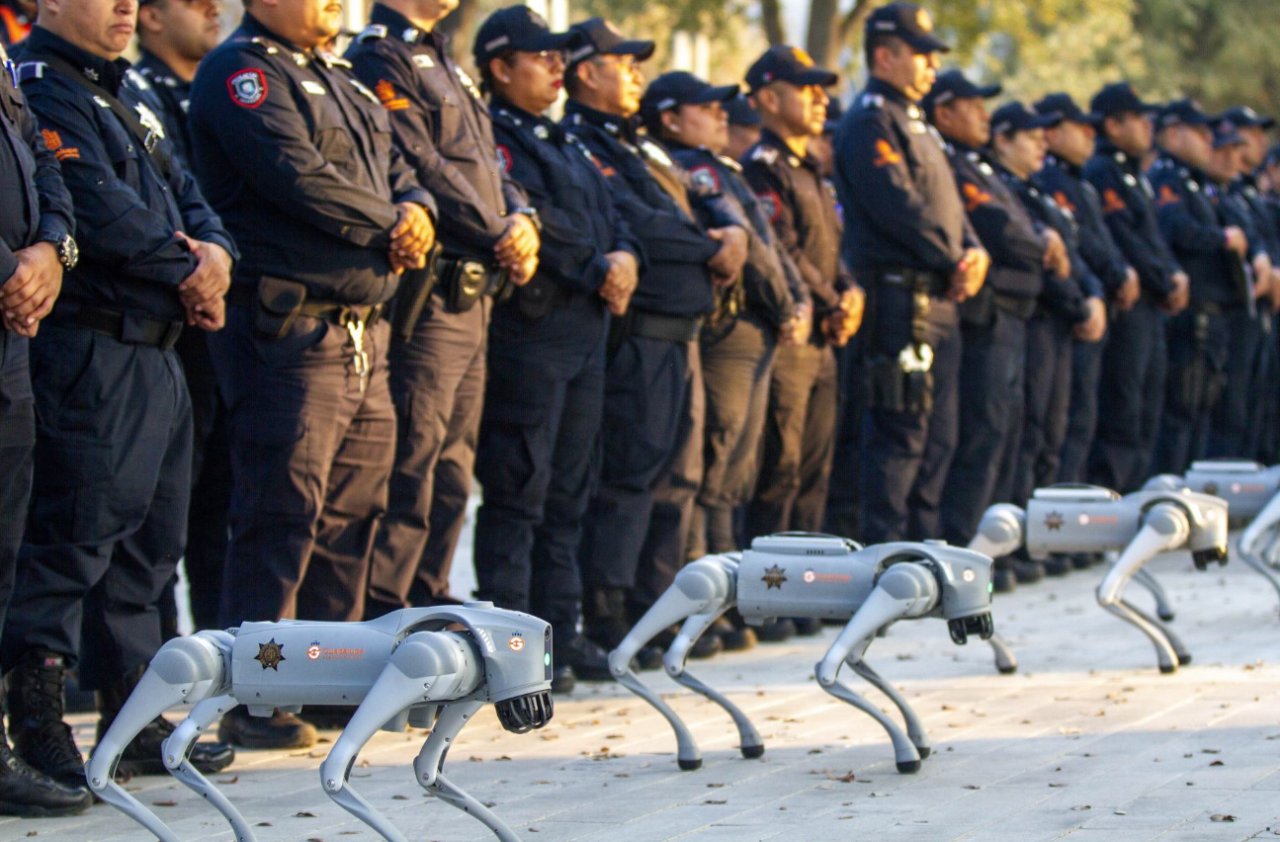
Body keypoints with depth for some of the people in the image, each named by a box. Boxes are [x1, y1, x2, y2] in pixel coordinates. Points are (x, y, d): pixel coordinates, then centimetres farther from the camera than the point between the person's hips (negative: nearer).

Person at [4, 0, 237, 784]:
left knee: (152, 539, 13)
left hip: (158, 352, 10)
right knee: (78, 531, -11)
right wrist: (187, 274, -7)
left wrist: (215, 252, -4)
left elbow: (184, 192, 18)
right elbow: (103, 217, -20)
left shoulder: (123, 95, 21)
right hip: (92, 351, -10)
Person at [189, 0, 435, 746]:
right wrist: (390, 226, -6)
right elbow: (301, 180, -19)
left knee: (353, 513, 11)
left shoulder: (337, 78, 22)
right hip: (291, 328, -9)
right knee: (282, 514, -9)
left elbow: (398, 170, 21)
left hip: (364, 332, 9)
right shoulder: (240, 72, -8)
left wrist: (418, 210, -3)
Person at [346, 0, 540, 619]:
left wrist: (521, 218, -1)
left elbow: (488, 169, 20)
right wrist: (503, 237, -13)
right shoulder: (379, 61, -8)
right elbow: (423, 172, -18)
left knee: (452, 474, 13)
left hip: (473, 300, 10)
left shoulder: (445, 67, 22)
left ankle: (432, 609, 20)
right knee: (410, 468, -9)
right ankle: (380, 621, -6)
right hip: (427, 296, -10)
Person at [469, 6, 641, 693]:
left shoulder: (563, 144, 22)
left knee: (567, 493, 12)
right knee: (518, 491, -7)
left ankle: (560, 630, 17)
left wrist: (625, 259, -3)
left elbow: (609, 220, 18)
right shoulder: (490, 139, -8)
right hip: (529, 331, -9)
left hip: (585, 329, 9)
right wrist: (598, 272, -12)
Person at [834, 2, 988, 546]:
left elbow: (947, 205, 19)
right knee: (901, 433, -9)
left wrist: (973, 253, 0)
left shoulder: (914, 124, 22)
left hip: (940, 300, 10)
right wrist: (954, 262, -14)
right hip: (902, 299, -10)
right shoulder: (870, 122, -9)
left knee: (937, 436, 12)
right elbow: (901, 207, -19)